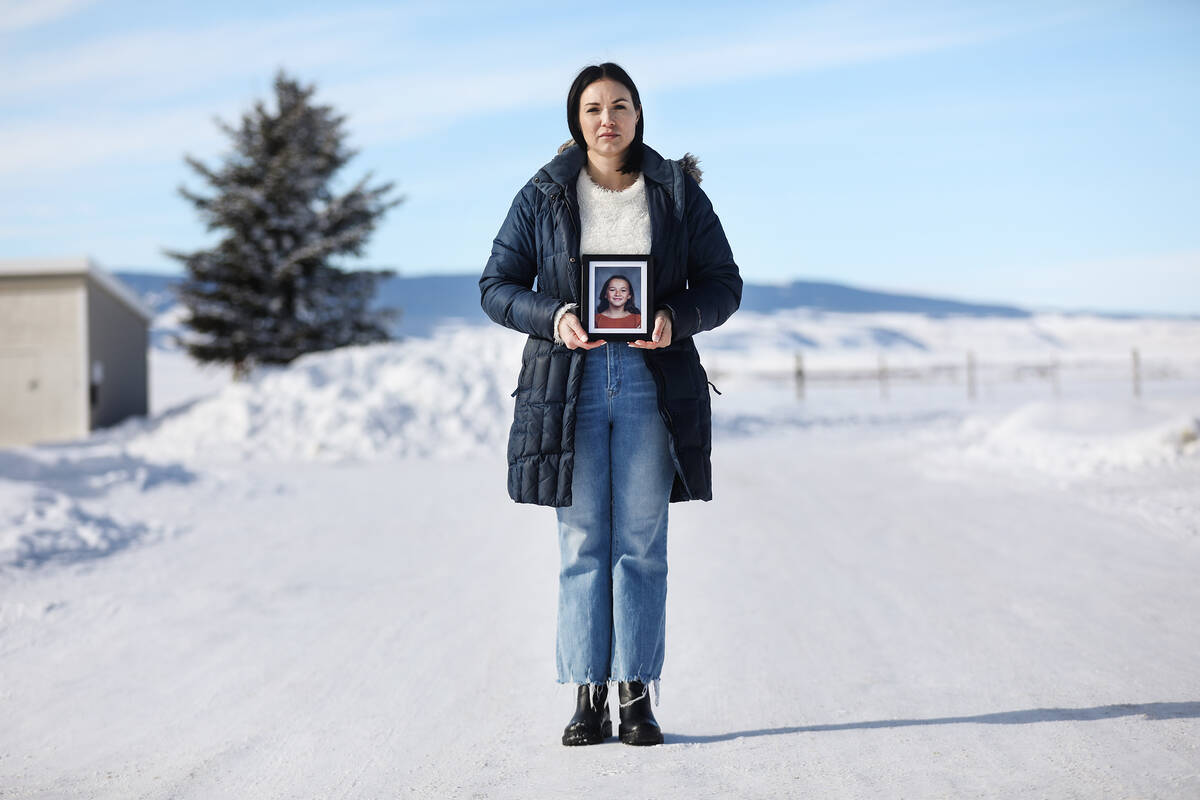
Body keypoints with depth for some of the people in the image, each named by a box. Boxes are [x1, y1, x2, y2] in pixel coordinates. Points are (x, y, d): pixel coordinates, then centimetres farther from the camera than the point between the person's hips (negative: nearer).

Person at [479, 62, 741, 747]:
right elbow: (498, 285, 5)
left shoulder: (678, 192, 6)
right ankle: (589, 699, 6)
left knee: (641, 543, 1)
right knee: (582, 544, 1)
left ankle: (637, 697, 7)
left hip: (652, 377, 0)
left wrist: (676, 318, -14)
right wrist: (554, 318, -14)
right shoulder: (544, 196, 6)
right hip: (569, 379, 0)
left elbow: (724, 283, 6)